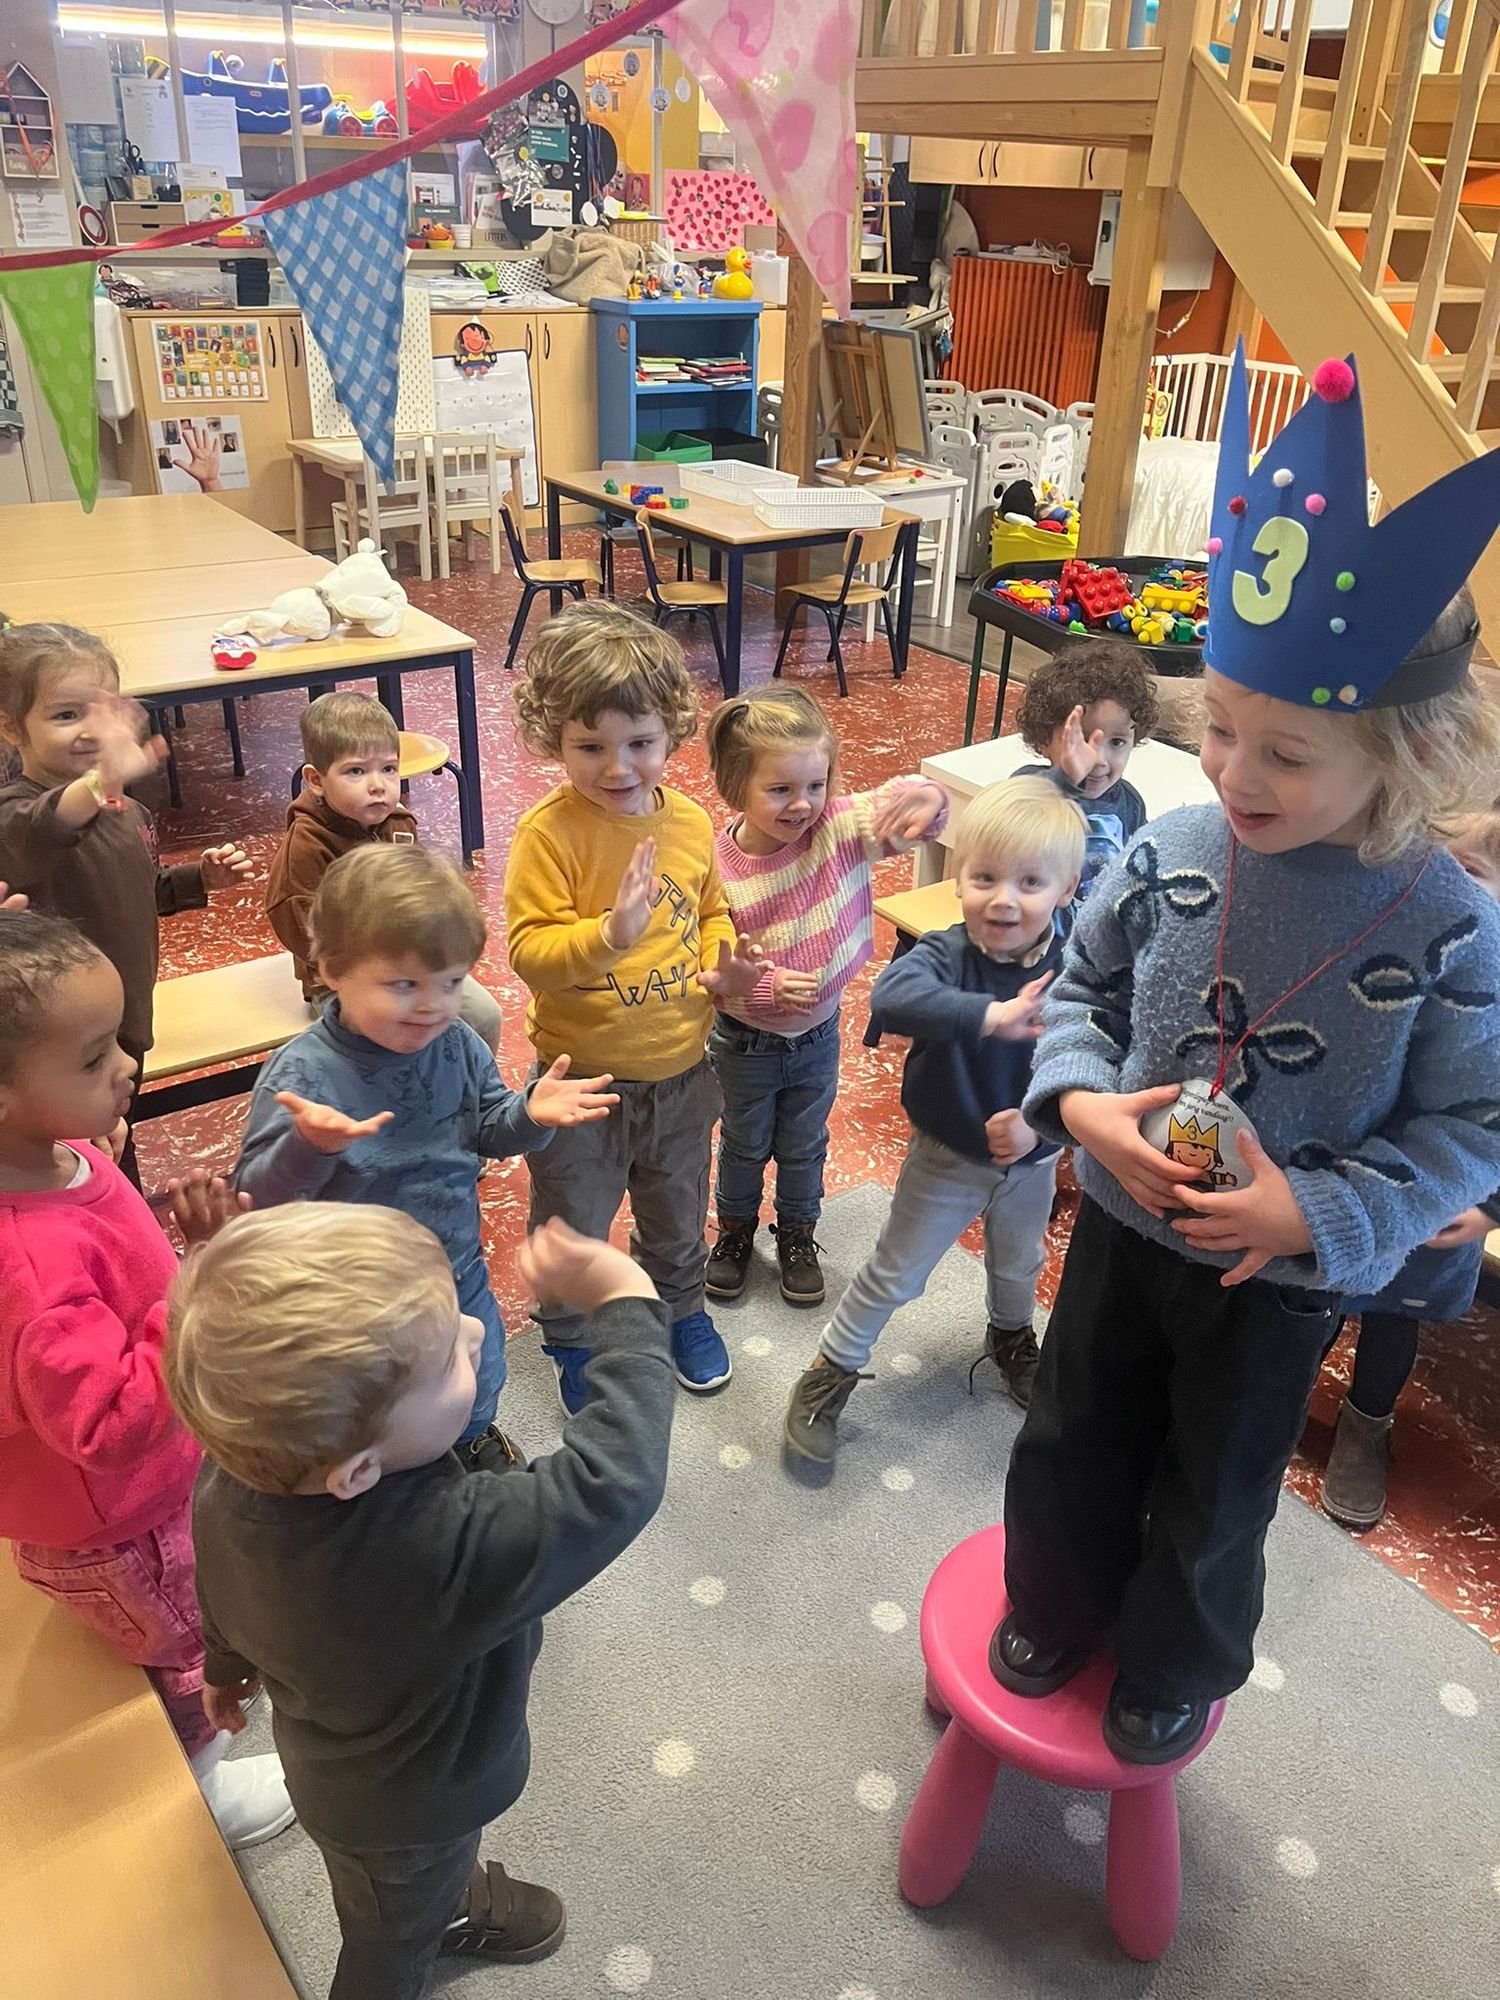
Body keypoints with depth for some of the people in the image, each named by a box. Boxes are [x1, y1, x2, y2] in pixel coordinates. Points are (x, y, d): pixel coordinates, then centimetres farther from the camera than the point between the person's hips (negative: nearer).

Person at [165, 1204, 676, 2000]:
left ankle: (452, 1904, 68)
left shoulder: (238, 1473, -28)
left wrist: (228, 1666, 16)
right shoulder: (446, 1550, -51)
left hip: (333, 1751, 6)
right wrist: (625, 1304, -32)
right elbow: (613, 1480, -42)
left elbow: (222, 1598, -6)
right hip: (404, 1812, -5)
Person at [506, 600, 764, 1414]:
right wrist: (609, 934, -42)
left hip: (680, 1071, 4)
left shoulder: (690, 822, -5)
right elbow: (530, 950, -25)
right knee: (574, 1231, 17)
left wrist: (723, 969, -9)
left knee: (678, 1216, 27)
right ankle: (573, 1344, 44)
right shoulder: (548, 833, -21)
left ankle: (681, 1309, 55)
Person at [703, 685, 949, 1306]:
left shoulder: (840, 826, -20)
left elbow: (901, 815, -29)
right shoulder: (717, 870, -26)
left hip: (818, 1034, 2)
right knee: (744, 1145, 24)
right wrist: (764, 988, -33)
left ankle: (797, 1236, 48)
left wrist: (924, 798, -51)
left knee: (804, 1147, 23)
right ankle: (735, 1231, 50)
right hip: (746, 1041, -2)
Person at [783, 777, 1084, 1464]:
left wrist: (1039, 1123, -35)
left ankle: (1011, 1337, 62)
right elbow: (891, 995, -48)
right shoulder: (945, 954, -27)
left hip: (1031, 1160, 3)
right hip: (944, 1158, -3)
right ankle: (830, 1372, 33)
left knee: (1018, 1266, 31)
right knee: (893, 1276, 12)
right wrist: (990, 1016, -57)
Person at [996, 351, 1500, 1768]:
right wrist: (1082, 1099, -17)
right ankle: (1055, 1608, 52)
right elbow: (1082, 988, 1)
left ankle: (1175, 1669, 50)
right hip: (1124, 1223, 3)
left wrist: (1316, 1212, -24)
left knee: (1214, 1495, 20)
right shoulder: (1169, 858, -15)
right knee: (1075, 1440, 22)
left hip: (1280, 1276, -2)